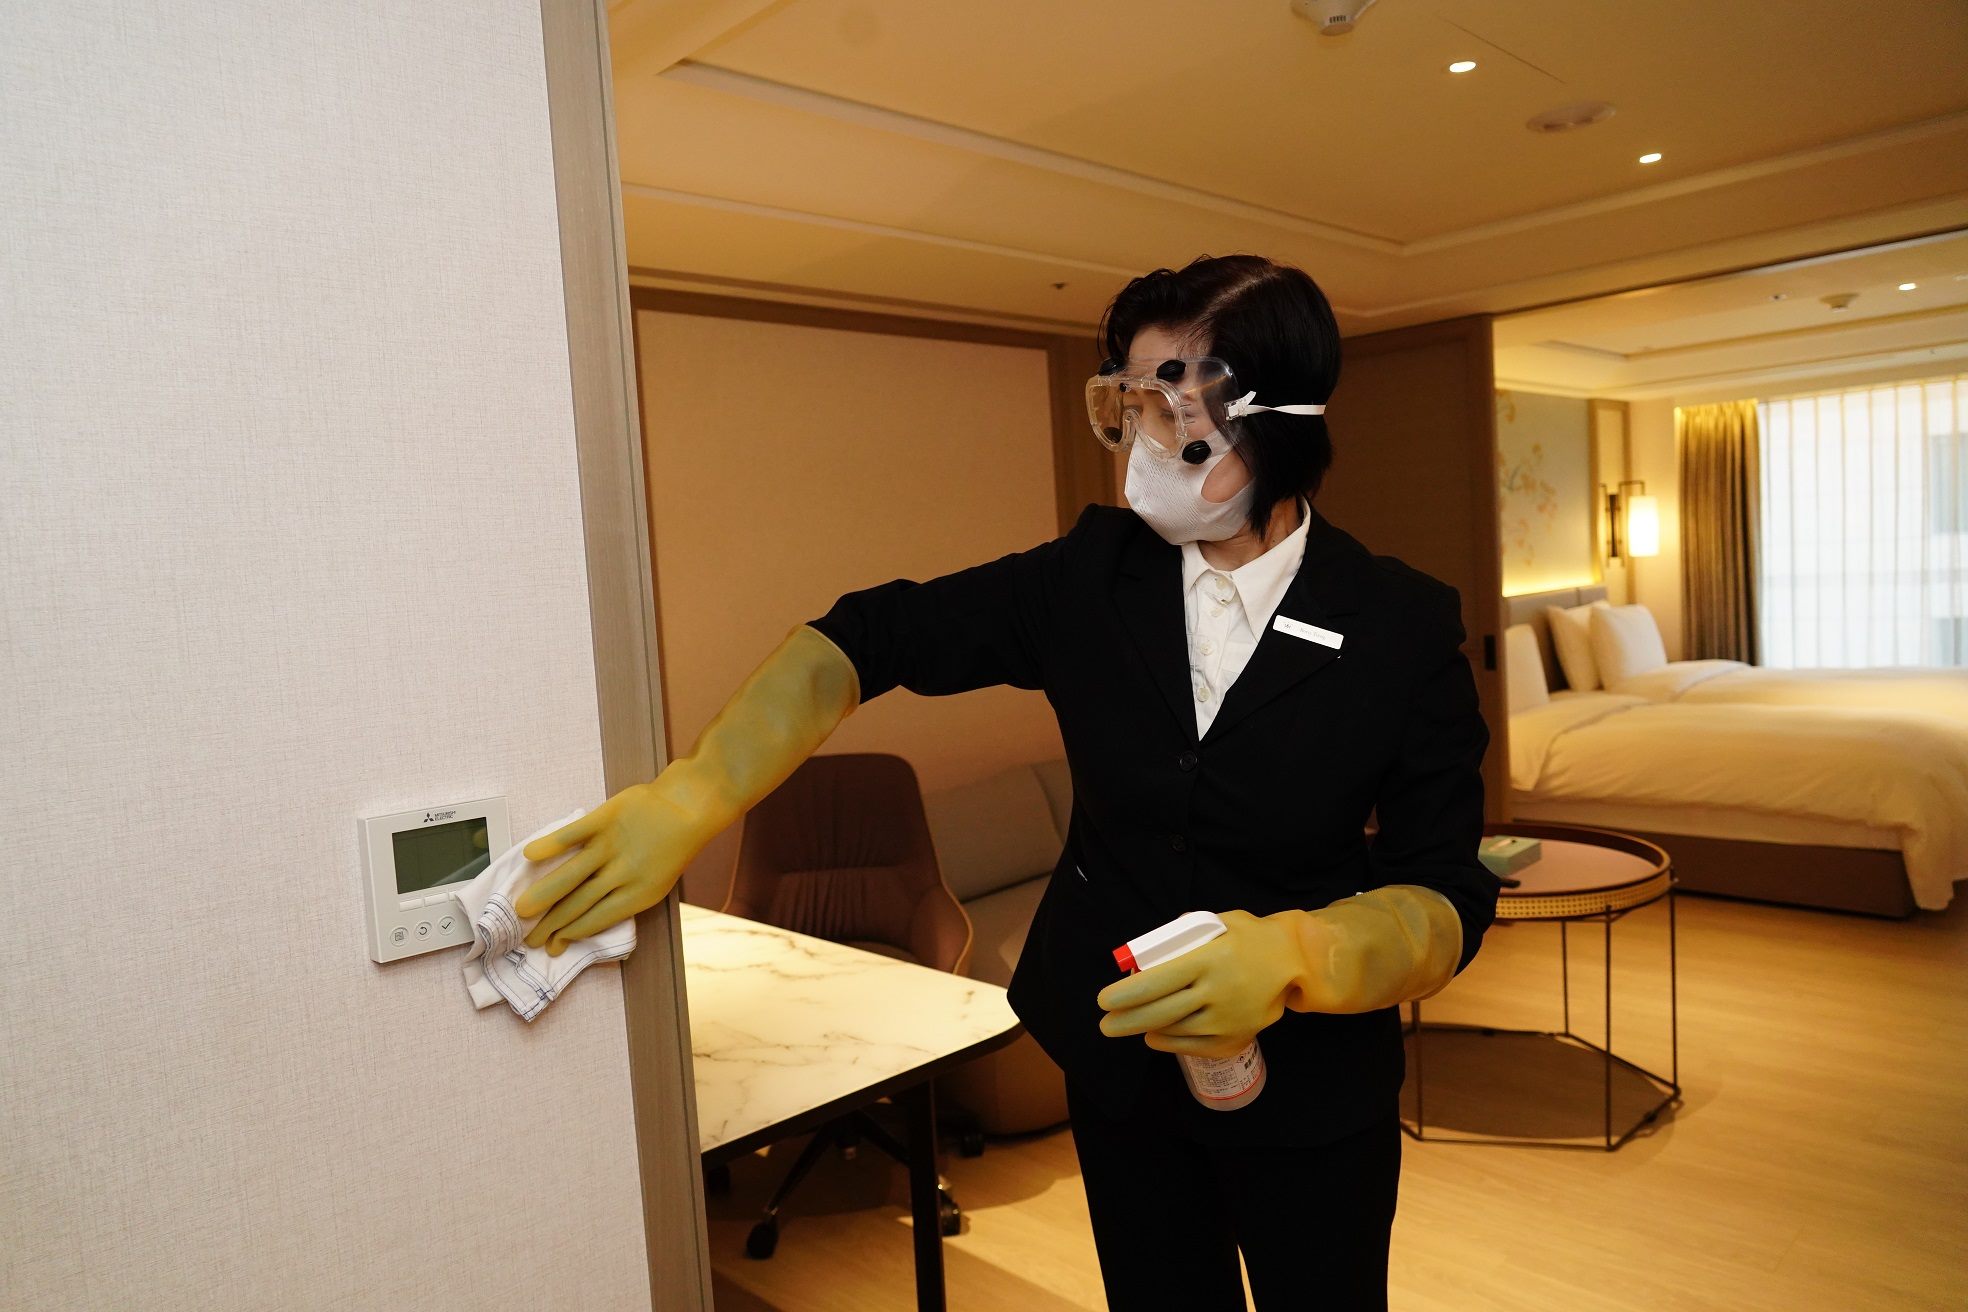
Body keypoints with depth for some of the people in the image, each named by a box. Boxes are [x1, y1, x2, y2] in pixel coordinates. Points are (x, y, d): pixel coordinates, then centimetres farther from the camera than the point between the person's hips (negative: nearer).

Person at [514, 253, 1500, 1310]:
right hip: (1118, 1063, 2)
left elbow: (1446, 896, -14)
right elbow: (868, 637, -11)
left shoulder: (1404, 627, -15)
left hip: (1310, 1092, -2)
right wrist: (690, 798, -23)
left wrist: (1294, 955, -34)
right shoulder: (1098, 574, -9)